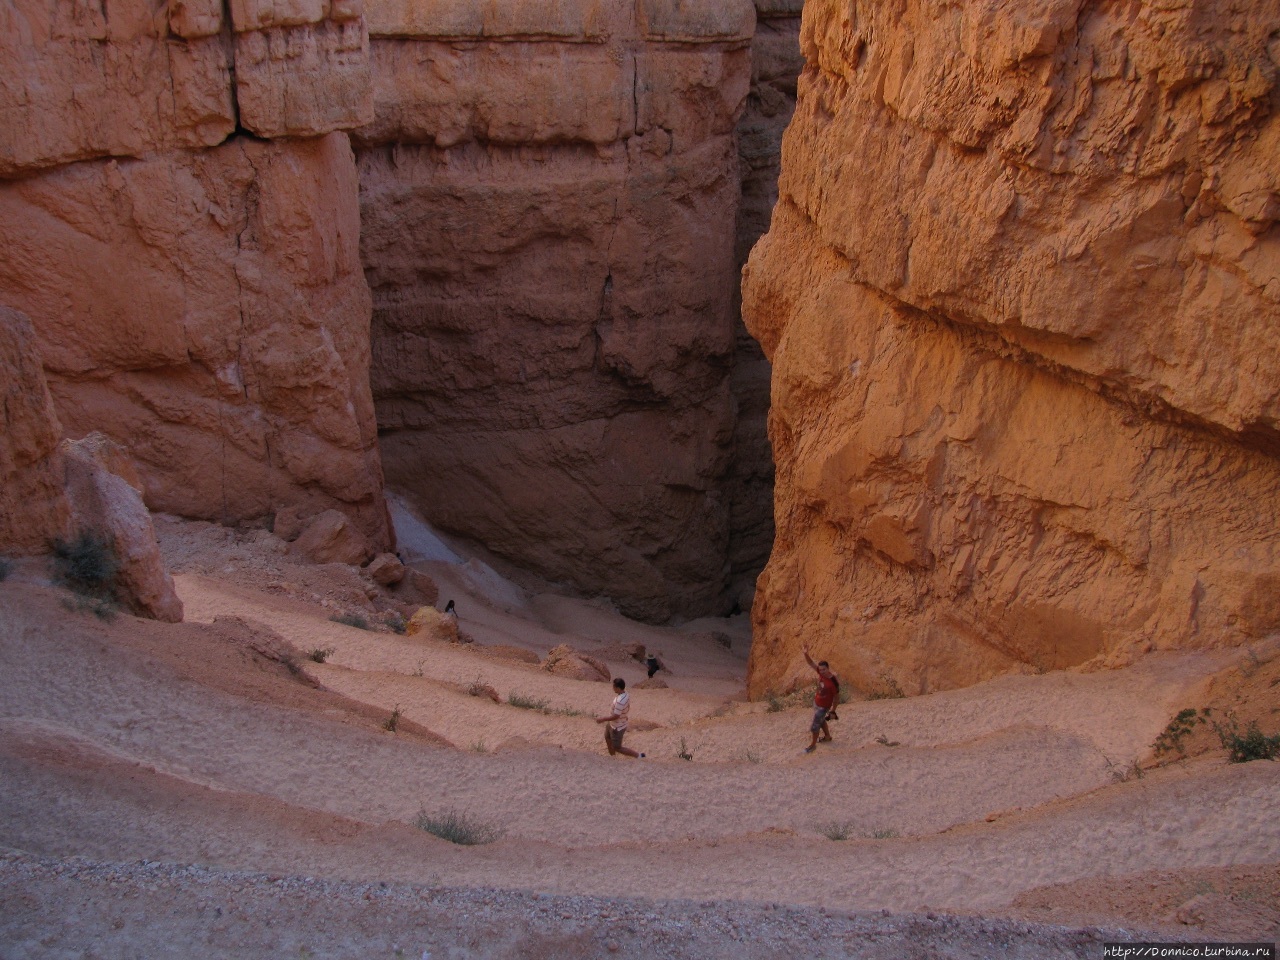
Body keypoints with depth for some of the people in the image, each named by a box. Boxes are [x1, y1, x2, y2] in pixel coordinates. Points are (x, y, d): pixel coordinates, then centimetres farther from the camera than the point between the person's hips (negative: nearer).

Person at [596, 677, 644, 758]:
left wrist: (602, 719, -19)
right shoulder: (625, 694, -9)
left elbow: (615, 716, -32)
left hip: (617, 728, -9)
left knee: (617, 748, 8)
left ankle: (638, 756, 16)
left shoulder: (620, 701, -38)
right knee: (608, 738, 29)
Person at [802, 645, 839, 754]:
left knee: (815, 725, 5)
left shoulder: (833, 682, -33)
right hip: (816, 702, 7)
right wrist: (806, 653, -35)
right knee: (821, 721, 27)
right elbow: (810, 663, -15)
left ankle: (813, 745, 24)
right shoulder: (821, 672, -17)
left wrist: (833, 711, -10)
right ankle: (827, 737, 49)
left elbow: (837, 697, -20)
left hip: (823, 706, -7)